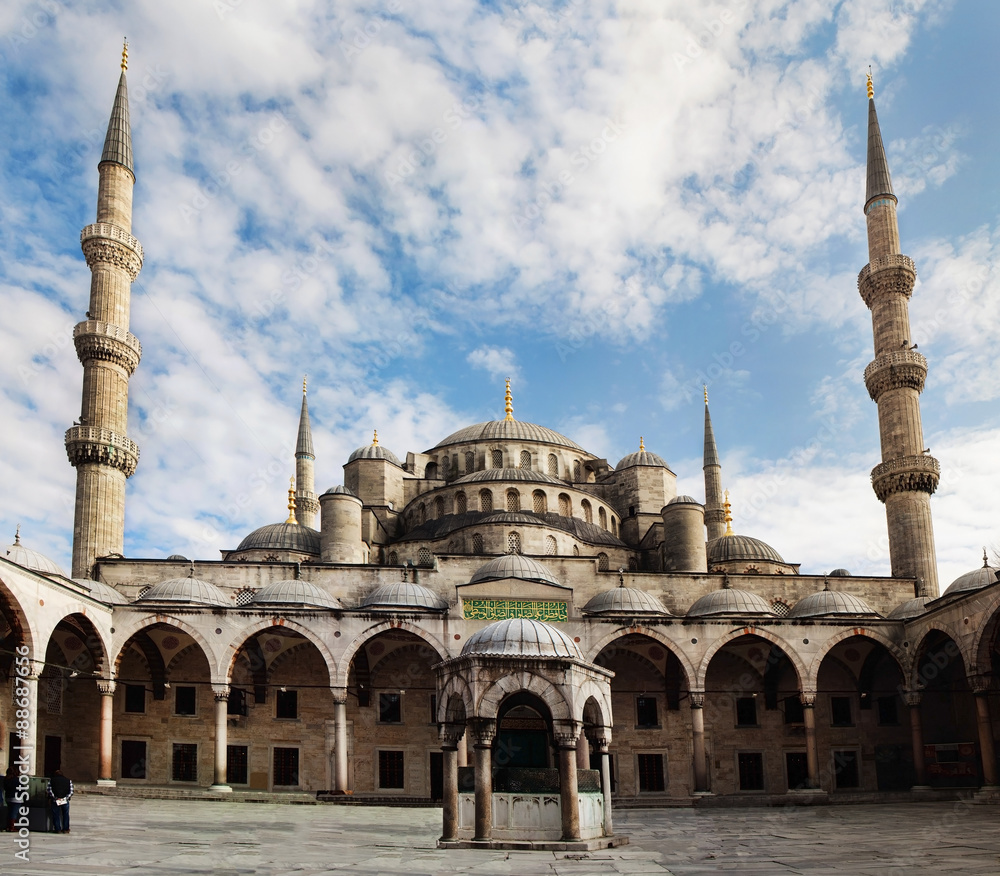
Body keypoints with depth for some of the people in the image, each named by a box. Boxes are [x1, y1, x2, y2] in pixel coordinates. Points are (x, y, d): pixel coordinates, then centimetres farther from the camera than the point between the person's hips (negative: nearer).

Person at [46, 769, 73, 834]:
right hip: (65, 801, 1)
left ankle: (58, 829, 6)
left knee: (56, 815, 8)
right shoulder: (68, 781, 10)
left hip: (55, 801, -1)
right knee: (65, 815, 12)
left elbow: (48, 789, -7)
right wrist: (65, 798, -7)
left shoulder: (51, 780, 7)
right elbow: (71, 792, 0)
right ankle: (65, 829, 15)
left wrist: (55, 797, -10)